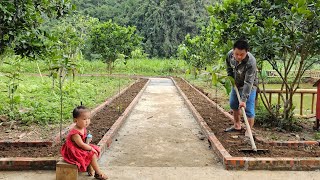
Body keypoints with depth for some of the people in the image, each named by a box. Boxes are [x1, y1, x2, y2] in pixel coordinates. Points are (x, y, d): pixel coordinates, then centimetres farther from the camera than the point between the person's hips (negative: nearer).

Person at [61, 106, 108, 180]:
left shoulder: (83, 128, -1)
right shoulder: (75, 133, -30)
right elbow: (81, 144, -28)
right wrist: (91, 148, -18)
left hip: (82, 149, 10)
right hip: (75, 152, -10)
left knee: (96, 149, 6)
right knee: (92, 154, -16)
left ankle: (90, 167, 13)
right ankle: (98, 173, -2)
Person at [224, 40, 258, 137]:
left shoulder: (251, 62, -37)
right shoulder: (230, 54, -21)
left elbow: (248, 83, -37)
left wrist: (243, 99, -38)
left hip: (249, 86, -6)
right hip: (236, 84, 7)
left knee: (248, 109, -10)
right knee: (233, 104, 18)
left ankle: (248, 132, 3)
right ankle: (237, 125, 37)